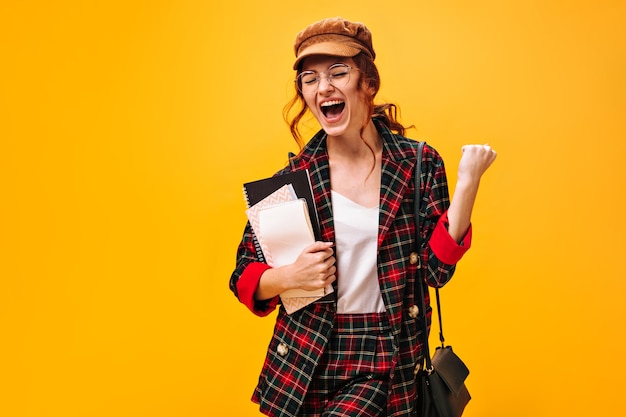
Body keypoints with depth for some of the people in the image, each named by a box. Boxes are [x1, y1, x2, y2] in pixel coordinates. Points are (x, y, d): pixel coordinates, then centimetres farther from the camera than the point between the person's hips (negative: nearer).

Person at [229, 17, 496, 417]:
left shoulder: (421, 163, -4)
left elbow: (436, 269, -8)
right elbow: (244, 276, 1)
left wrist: (467, 182, -15)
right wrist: (290, 276, -18)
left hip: (385, 364, -1)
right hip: (303, 361, 2)